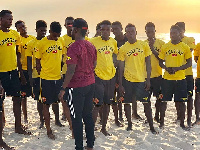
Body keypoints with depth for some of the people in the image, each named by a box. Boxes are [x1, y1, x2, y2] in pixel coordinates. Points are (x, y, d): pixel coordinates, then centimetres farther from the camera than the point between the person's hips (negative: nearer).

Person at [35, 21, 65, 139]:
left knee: (56, 101, 22)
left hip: (58, 76, 5)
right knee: (47, 104, 0)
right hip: (47, 77, -5)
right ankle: (49, 130, 8)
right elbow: (38, 61, -4)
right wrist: (40, 72, -3)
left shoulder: (61, 41, 4)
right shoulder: (42, 43, -11)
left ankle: (57, 120, 43)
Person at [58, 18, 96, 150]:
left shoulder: (74, 47, -17)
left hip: (77, 86, -7)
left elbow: (71, 70, -20)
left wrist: (63, 88, -14)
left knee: (77, 118, 2)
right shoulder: (91, 46, 6)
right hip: (90, 84, 8)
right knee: (88, 115, 15)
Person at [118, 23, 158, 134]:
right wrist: (120, 84, 0)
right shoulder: (123, 49, 1)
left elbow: (148, 63, 3)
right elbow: (121, 67, 3)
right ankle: (129, 124, 25)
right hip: (127, 79, 1)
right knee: (127, 102, 7)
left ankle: (151, 126, 14)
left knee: (146, 103, 2)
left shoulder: (144, 45, 2)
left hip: (142, 79, 0)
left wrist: (148, 79, -3)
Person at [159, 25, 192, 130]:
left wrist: (177, 68, -14)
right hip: (167, 78, 1)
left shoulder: (185, 47, 1)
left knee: (181, 101, 5)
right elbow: (160, 62, 9)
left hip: (180, 78, 0)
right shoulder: (165, 47, 4)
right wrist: (166, 68, -12)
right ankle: (161, 122, 18)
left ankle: (182, 123, 19)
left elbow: (189, 63, 1)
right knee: (164, 100, 4)